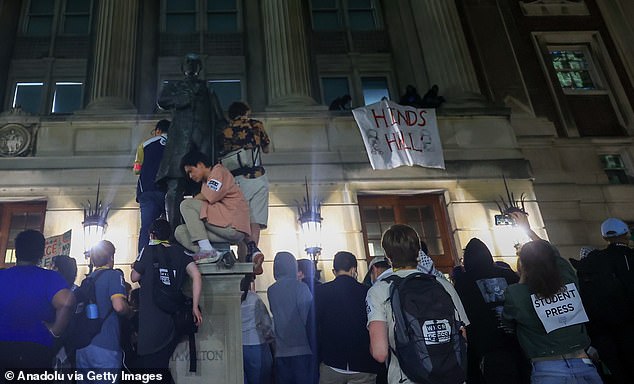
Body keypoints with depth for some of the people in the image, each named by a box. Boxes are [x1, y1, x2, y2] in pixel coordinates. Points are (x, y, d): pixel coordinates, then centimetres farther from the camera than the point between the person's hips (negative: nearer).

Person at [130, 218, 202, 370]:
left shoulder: (149, 250, -3)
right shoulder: (179, 251, 7)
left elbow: (134, 277, 3)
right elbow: (196, 275, -4)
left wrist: (135, 267, 25)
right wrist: (195, 307, -3)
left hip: (150, 320, -4)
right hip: (172, 321, 4)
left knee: (148, 363, 3)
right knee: (162, 364, 16)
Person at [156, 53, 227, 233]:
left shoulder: (208, 90, 31)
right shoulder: (174, 86, 28)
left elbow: (220, 120, 24)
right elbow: (162, 101, 6)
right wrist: (187, 97, -1)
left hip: (204, 138, 1)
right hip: (180, 137, -1)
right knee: (175, 185, -16)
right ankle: (174, 230, -21)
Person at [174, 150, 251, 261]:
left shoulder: (218, 170, 4)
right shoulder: (206, 182, 30)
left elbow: (208, 198, -11)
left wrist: (194, 200, 5)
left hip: (233, 225, -9)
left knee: (186, 205, -7)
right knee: (181, 232, 4)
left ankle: (207, 249, -18)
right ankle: (218, 256, -15)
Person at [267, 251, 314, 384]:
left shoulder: (271, 291, 7)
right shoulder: (300, 287, -8)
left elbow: (275, 314, 12)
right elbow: (309, 316, -9)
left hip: (281, 352, 5)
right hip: (302, 349, -4)